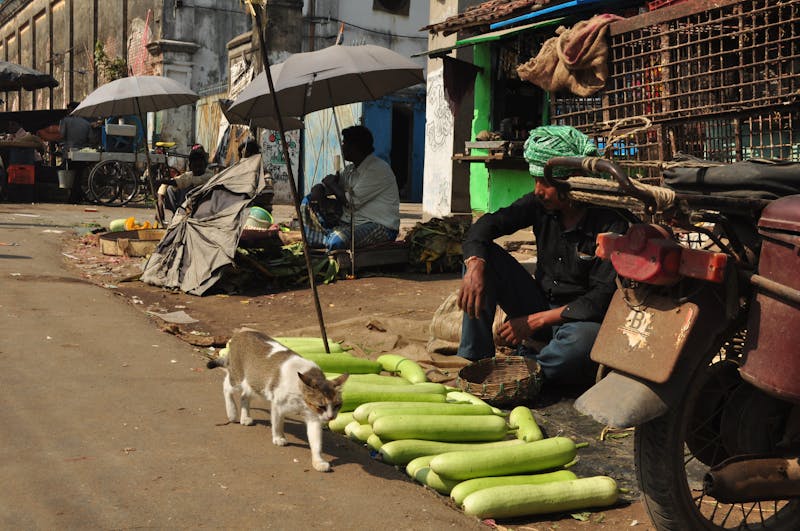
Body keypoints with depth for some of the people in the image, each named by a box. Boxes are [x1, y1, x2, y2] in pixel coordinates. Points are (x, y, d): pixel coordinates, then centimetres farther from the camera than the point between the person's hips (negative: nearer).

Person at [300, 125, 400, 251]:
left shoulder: (378, 169, -16)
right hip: (351, 221, 10)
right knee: (308, 202, 5)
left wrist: (332, 184, -5)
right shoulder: (351, 169, 13)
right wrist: (318, 189, -11)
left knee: (337, 241, -39)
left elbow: (352, 202, -21)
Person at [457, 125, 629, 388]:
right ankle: (475, 361, -17)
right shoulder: (540, 204, -5)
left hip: (578, 318, -5)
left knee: (583, 341, -42)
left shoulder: (610, 225, -19)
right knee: (484, 255, -13)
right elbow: (489, 223, -10)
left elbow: (604, 298, -22)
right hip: (539, 304, 5)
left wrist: (537, 321, -25)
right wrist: (475, 266, -32)